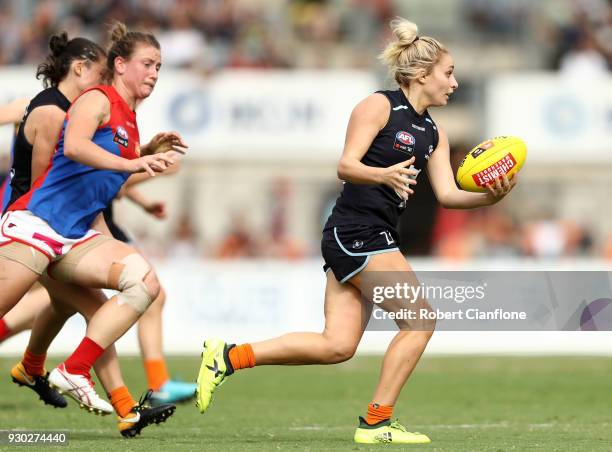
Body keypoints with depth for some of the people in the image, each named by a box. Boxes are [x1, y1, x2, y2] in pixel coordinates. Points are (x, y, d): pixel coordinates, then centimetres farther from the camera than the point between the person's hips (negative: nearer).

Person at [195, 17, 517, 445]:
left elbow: (447, 194, 9)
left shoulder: (434, 133, 16)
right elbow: (346, 166, -15)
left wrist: (489, 197, -8)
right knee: (420, 321, -10)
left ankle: (229, 356, 7)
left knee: (337, 346, 2)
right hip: (356, 230, -9)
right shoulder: (379, 106, -7)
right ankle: (377, 421, -3)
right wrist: (385, 176, -34)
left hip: (373, 240, 9)